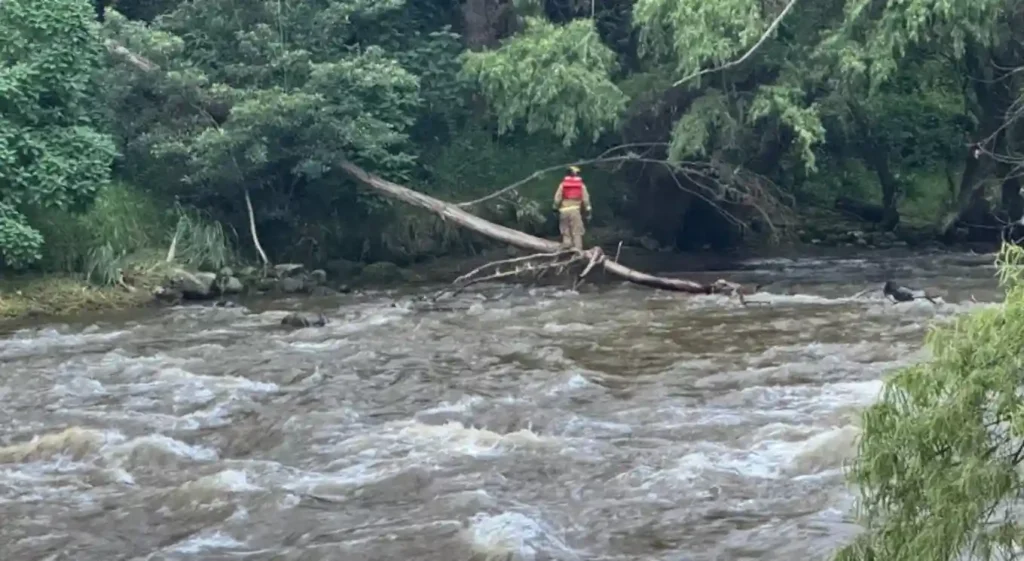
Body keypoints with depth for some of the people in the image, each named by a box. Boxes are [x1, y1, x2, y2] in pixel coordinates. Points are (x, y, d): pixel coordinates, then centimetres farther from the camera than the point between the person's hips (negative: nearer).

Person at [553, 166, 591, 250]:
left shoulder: (563, 184, 6)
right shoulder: (581, 185, 7)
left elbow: (557, 198, 1)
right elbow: (585, 199, 2)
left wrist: (556, 208, 11)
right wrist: (587, 211, 7)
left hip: (564, 210, 1)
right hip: (575, 210, -1)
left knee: (565, 231, 10)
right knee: (577, 232, -1)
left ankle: (566, 247, 3)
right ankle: (577, 249, -9)